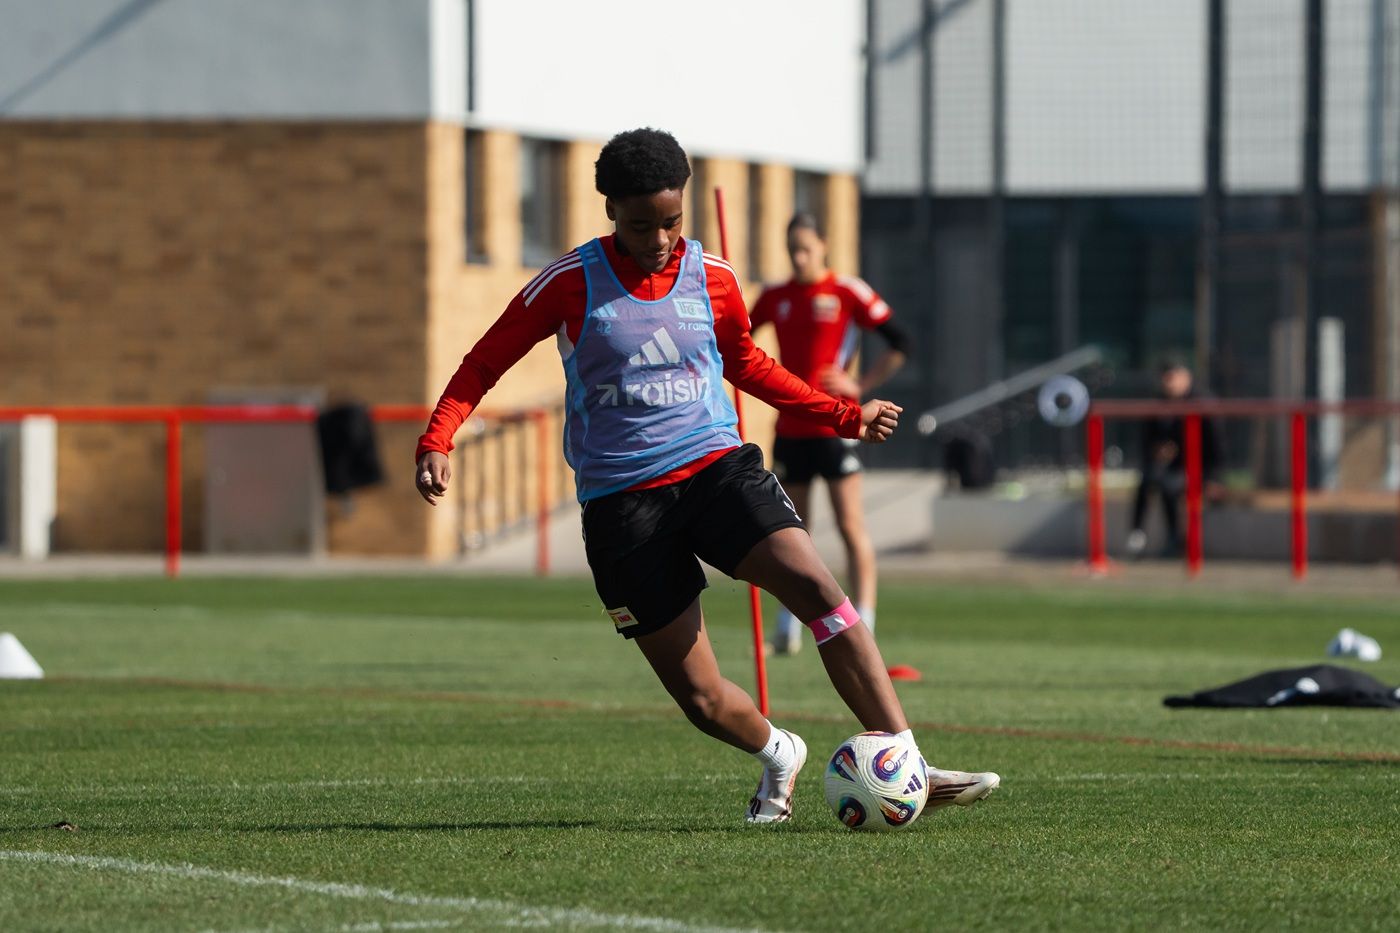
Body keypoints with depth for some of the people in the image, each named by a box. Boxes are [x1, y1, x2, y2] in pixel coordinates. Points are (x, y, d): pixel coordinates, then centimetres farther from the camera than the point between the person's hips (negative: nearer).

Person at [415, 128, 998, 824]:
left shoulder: (710, 278, 6)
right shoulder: (571, 284, -3)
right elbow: (486, 362, 4)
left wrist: (847, 417, 20)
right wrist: (436, 443, -12)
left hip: (716, 467, 2)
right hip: (622, 501, -2)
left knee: (818, 589, -24)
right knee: (702, 699, -4)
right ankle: (776, 754, 31)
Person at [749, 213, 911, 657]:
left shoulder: (848, 292, -3)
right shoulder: (775, 298, 10)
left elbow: (899, 344, -2)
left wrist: (862, 385, -7)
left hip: (835, 425, -4)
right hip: (790, 428, 4)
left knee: (851, 527, -8)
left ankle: (863, 625, -10)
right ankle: (788, 624, 21)